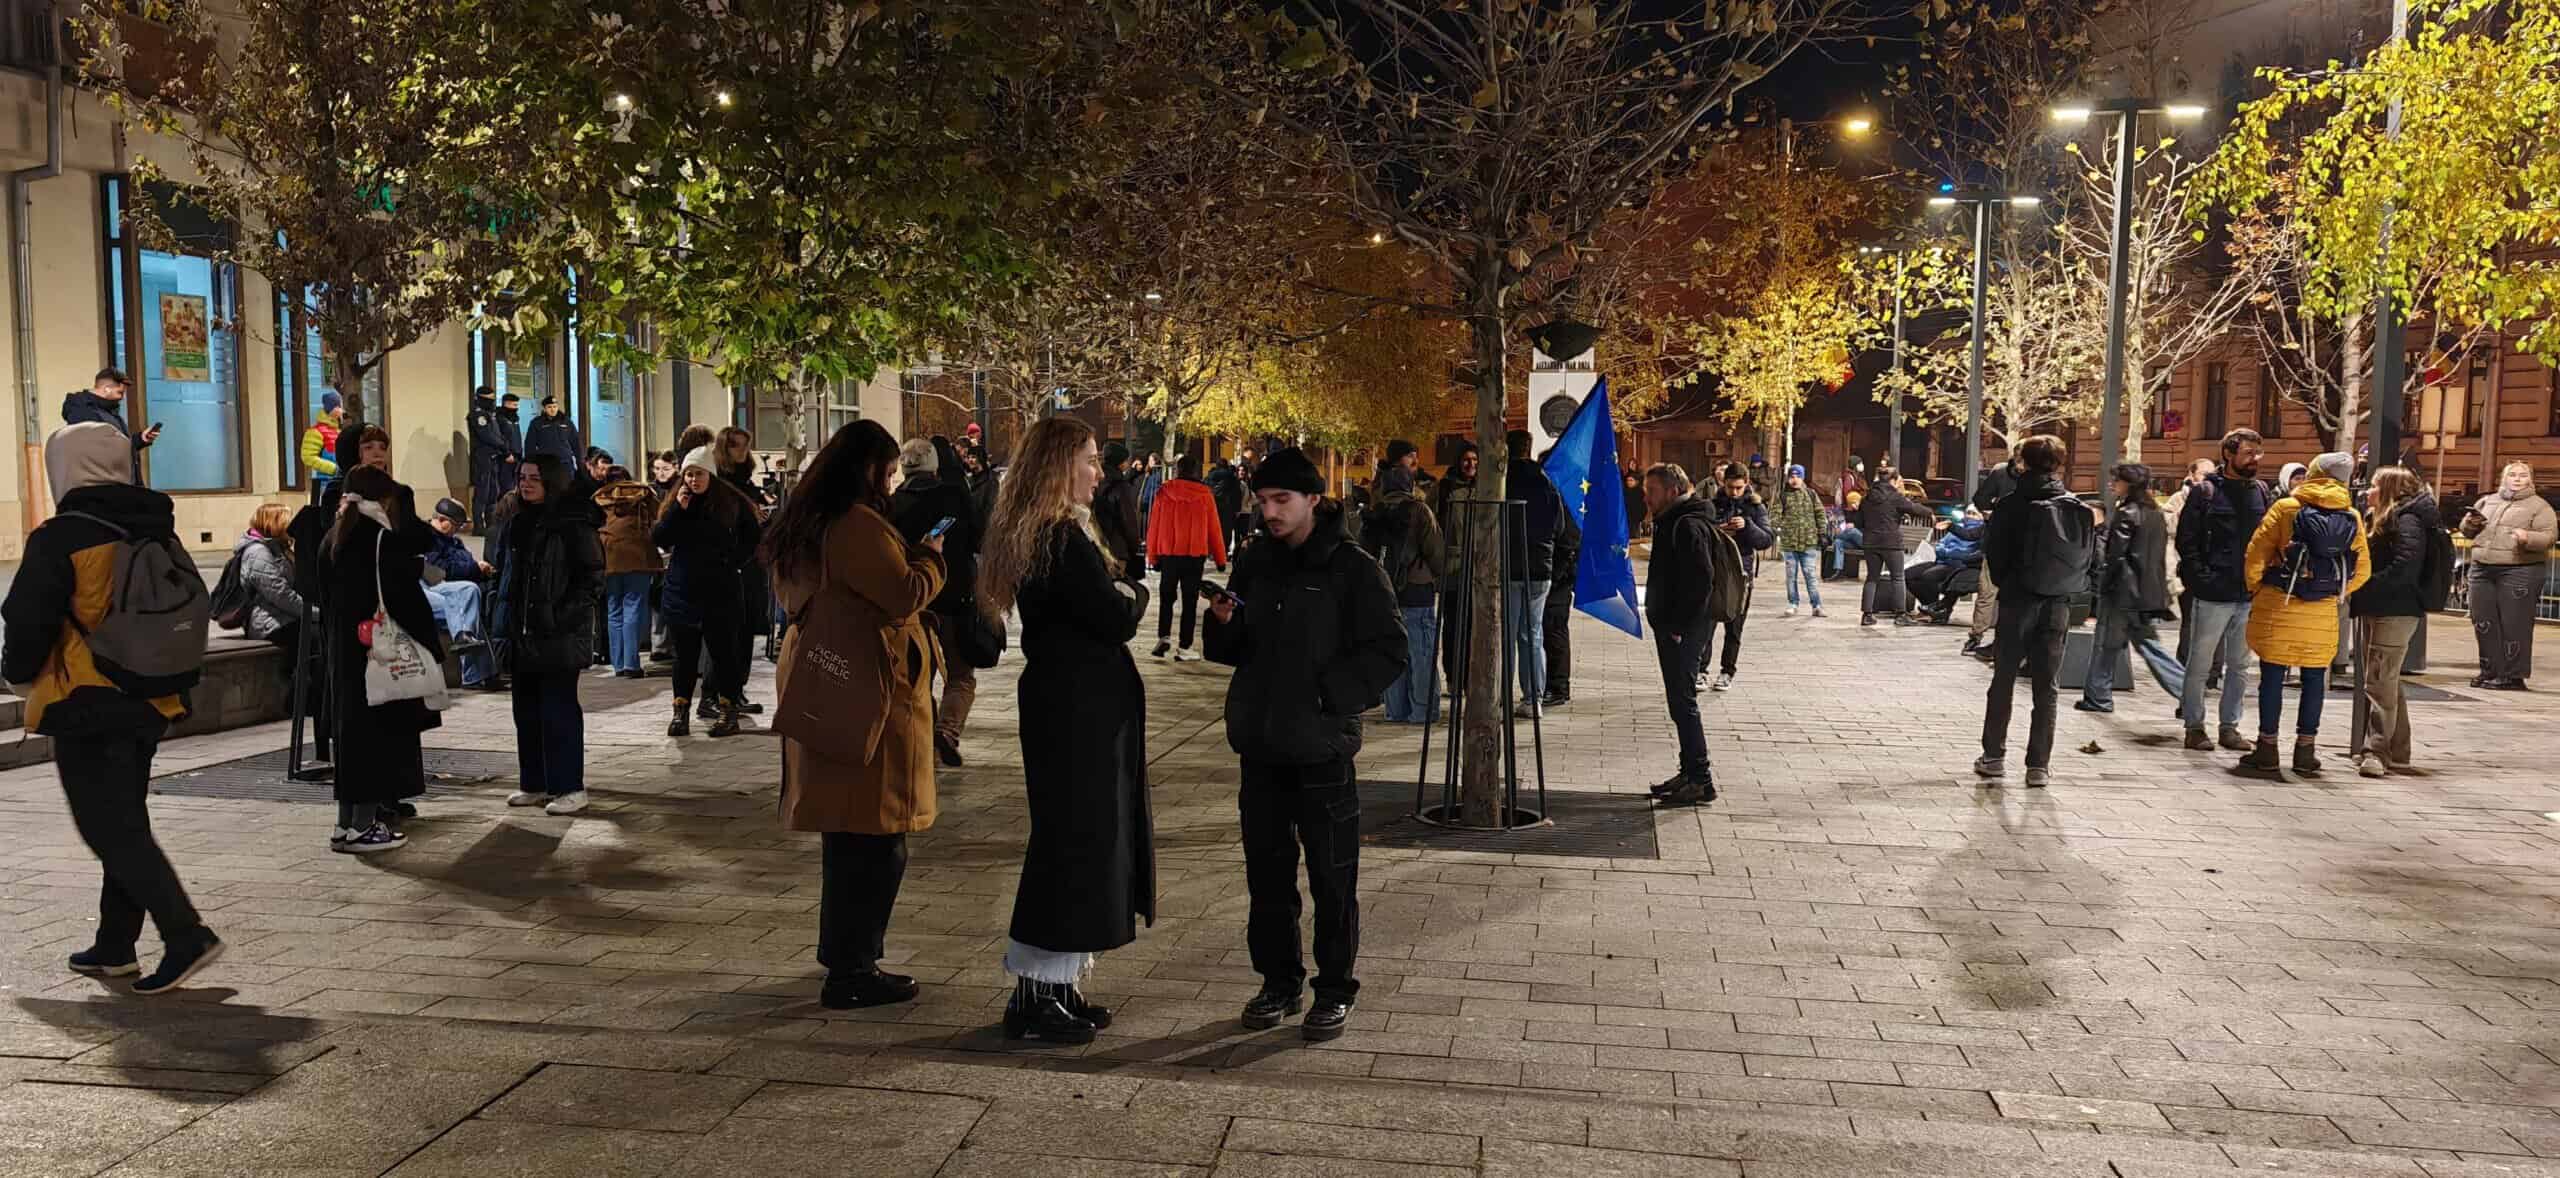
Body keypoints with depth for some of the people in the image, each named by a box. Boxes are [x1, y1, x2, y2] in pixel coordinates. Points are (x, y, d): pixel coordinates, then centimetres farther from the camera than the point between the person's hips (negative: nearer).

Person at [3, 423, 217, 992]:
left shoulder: (59, 539, -14)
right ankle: (115, 946, 24)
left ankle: (187, 936, -13)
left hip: (87, 708, -7)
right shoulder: (157, 534, 7)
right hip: (149, 703, 7)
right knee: (125, 821, 16)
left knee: (109, 830, -4)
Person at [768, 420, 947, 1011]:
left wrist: (911, 552, 17)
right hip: (867, 693, -10)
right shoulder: (859, 525, -18)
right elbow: (905, 595, -22)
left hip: (824, 688, 10)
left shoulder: (806, 523, 14)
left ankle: (844, 950, 31)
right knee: (877, 835, -3)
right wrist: (931, 556, -2)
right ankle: (851, 972, 2)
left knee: (847, 826, 19)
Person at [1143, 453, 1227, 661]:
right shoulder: (1205, 495, -5)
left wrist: (1153, 556, 7)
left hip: (1168, 553, 1)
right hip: (1196, 555, -1)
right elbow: (1214, 528, 0)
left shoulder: (1163, 493, -4)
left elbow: (1154, 526, -1)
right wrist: (1220, 558, 8)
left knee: (1166, 597, 15)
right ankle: (1183, 648, 4)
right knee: (1189, 601, 5)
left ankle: (1164, 637, -3)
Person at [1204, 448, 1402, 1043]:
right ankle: (1278, 981, 27)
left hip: (1322, 748, -5)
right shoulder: (1255, 564, 9)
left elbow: (1388, 653, -9)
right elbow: (1234, 651, 16)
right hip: (1261, 745, 5)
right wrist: (1225, 625, -5)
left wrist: (1328, 693, -17)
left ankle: (1334, 990, 17)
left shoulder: (1353, 568, -8)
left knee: (1332, 877, 4)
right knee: (1267, 872, 13)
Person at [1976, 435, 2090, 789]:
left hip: (2018, 601, -2)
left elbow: (1993, 556, -5)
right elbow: (2090, 558, 2)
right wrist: (2069, 588, 13)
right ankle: (2039, 765, 8)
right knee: (2045, 687, 7)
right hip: (2058, 605, 2)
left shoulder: (2011, 506, -9)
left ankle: (1994, 756, 14)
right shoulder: (2078, 510, -1)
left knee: (2003, 681, 10)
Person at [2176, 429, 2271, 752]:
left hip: (2249, 595, 5)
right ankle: (2194, 727, 11)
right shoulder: (2205, 492, -4)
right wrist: (2203, 578, -15)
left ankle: (2230, 726, 20)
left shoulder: (2260, 491, 11)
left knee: (2239, 666, 11)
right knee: (2199, 664, 2)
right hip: (2214, 595, -5)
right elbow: (2186, 540, -7)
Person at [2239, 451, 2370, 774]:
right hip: (2322, 613, 2)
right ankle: (2305, 750, 13)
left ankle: (2267, 748, 6)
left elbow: (2256, 555, -7)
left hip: (2278, 606, -2)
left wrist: (2255, 589, 7)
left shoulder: (2285, 508, -6)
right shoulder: (2352, 518, 3)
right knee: (2314, 678, 10)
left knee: (2272, 676, 3)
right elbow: (2362, 570, 7)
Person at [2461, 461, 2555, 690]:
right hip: (2482, 569, 5)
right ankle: (2489, 671, 14)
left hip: (2519, 572, -5)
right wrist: (2470, 523, 4)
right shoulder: (2487, 501, 19)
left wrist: (2528, 538, -24)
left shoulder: (2539, 505, 4)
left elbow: (2549, 536, -5)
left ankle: (2513, 676, -2)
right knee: (2483, 623, 5)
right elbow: (2468, 532, 27)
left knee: (2513, 625, -7)